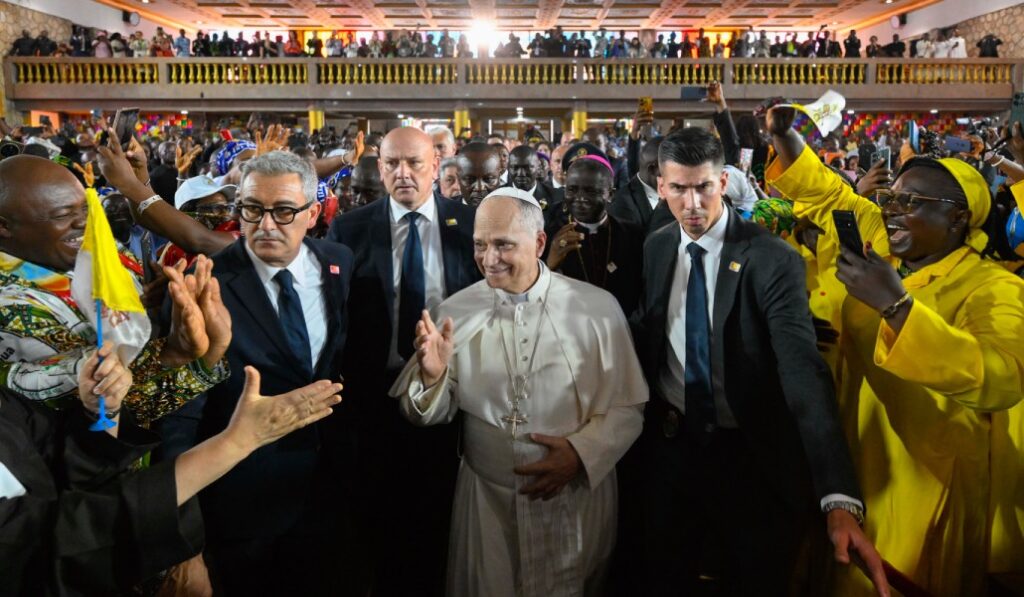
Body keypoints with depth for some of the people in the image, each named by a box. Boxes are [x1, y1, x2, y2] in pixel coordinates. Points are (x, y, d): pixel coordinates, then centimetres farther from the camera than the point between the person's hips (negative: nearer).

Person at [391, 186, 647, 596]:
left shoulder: (598, 308, -9)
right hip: (486, 501, 1)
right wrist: (431, 375, -21)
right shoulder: (456, 312, -4)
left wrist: (582, 453, -19)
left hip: (577, 498, -1)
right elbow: (429, 415, -1)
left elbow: (626, 409, -4)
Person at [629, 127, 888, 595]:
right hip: (670, 445, 4)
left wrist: (839, 499, -39)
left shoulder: (771, 260, -19)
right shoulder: (657, 248, -2)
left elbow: (804, 371, -30)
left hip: (751, 455, -4)